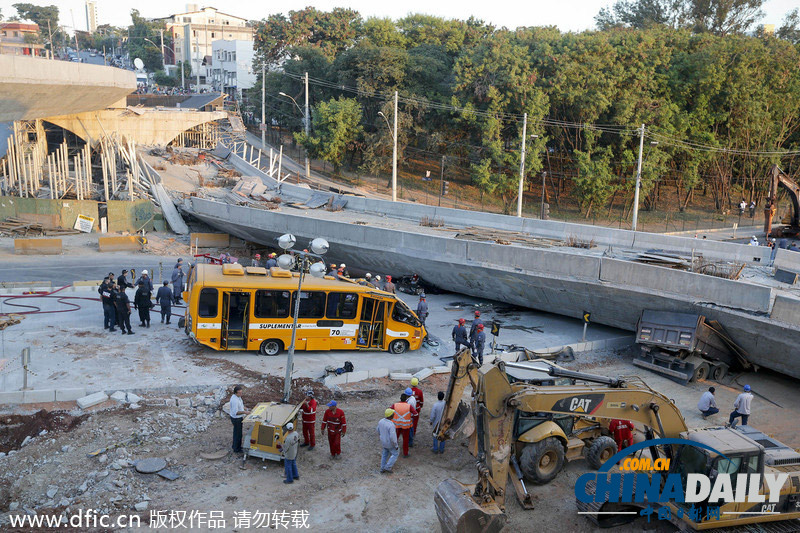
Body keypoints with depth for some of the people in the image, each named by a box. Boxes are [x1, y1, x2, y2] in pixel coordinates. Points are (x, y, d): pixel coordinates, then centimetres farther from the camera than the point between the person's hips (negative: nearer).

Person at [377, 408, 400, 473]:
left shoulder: (381, 421, -14)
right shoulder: (391, 425, -37)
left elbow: (379, 431, 3)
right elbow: (393, 437, -32)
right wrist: (396, 446, -16)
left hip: (383, 441, 6)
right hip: (390, 443, -6)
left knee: (385, 454, 27)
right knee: (395, 454, 21)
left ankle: (383, 469, 39)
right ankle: (387, 467, 24)